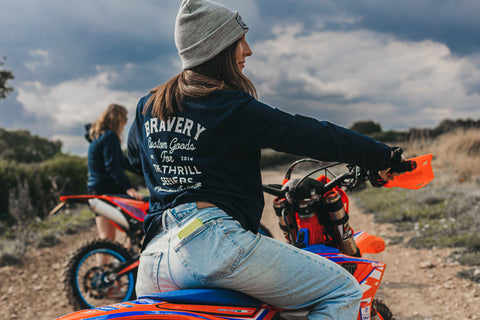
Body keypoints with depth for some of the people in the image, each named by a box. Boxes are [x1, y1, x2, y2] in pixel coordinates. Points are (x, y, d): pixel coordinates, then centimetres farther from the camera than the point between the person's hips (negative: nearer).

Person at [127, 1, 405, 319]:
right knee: (345, 292, -1)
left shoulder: (146, 107, 14)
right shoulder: (235, 109, -6)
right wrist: (383, 156, 8)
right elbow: (314, 136, -4)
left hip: (152, 256, 7)